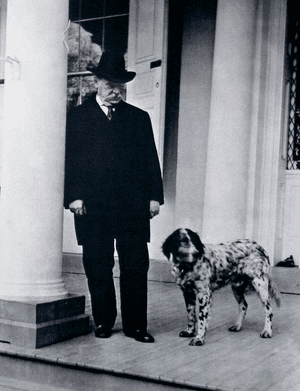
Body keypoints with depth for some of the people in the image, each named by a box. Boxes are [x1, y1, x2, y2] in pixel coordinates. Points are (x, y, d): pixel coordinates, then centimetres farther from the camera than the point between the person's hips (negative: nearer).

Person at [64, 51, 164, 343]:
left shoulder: (139, 118, 15)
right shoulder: (77, 117, 10)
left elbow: (151, 159, 12)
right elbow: (69, 160, 4)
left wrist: (154, 196, 3)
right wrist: (73, 196, -7)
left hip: (133, 205, 1)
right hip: (92, 205, -1)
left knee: (136, 266, 0)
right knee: (97, 267, 6)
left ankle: (135, 324, 10)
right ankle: (103, 321, 20)